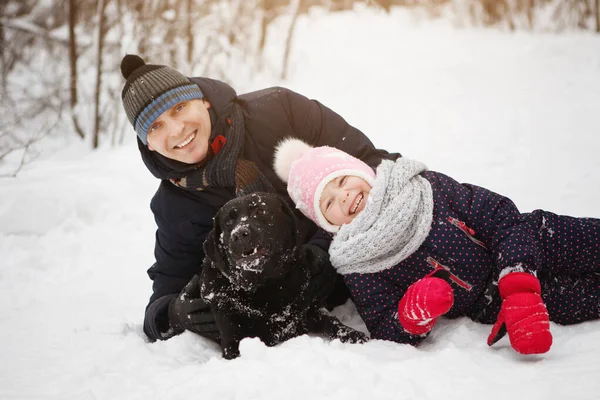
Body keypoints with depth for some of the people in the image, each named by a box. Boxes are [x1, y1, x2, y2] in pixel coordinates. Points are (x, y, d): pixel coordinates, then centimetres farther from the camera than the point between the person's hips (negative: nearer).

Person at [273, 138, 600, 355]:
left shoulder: (422, 187, -7)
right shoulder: (356, 267, -7)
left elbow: (502, 217, -10)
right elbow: (386, 334, -7)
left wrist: (520, 291, -24)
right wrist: (412, 317, -32)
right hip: (494, 304, -2)